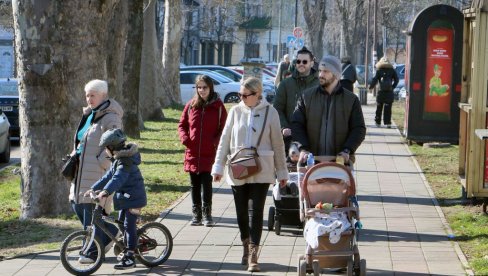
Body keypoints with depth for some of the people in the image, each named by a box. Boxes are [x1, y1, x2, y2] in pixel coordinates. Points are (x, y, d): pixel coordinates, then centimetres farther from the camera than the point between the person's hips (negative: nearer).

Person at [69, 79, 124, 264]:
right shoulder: (89, 115, 18)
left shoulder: (110, 118, -12)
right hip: (83, 171, 10)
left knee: (93, 208, -7)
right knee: (77, 203, 9)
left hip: (100, 172, -10)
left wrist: (102, 162, -20)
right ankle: (110, 233, 23)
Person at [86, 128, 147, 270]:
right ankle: (127, 251, 25)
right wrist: (93, 188, 12)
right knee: (122, 224, 15)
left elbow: (117, 179, -36)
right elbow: (108, 176, 17)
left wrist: (105, 192, -48)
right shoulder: (117, 160, 11)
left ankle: (130, 258, -8)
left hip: (133, 197, -10)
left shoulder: (125, 162, -22)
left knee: (129, 226, -9)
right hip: (125, 197, 10)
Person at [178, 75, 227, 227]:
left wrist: (216, 142, -14)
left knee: (206, 184, -3)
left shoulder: (218, 106, -1)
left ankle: (207, 214, 7)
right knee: (195, 186, 10)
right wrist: (184, 137, -5)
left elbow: (224, 128, 1)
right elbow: (182, 124, 13)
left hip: (209, 154, -3)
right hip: (192, 153, 3)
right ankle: (196, 214, 18)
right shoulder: (191, 105, 6)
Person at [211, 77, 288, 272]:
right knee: (241, 211, 9)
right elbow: (225, 140, 7)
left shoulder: (270, 112, -2)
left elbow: (278, 143, 3)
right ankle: (246, 245, 30)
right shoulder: (236, 111, 3)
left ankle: (253, 256, -5)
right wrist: (218, 167, 4)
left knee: (256, 212, -6)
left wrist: (282, 172, 6)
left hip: (261, 171, -2)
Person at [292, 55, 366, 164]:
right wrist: (303, 148, -9)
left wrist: (347, 150, -10)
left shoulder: (351, 99, 6)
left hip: (341, 160, -1)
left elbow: (359, 129, 5)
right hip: (312, 159, 1)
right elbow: (297, 124, 6)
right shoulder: (307, 96, 8)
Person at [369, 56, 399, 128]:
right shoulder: (392, 70, 4)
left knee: (379, 108, 11)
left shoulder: (379, 71, -2)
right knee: (388, 108, 2)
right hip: (390, 92, 1)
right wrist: (392, 87, 13)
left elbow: (374, 80, -5)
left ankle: (378, 122, 16)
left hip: (381, 92, -1)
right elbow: (396, 80, 5)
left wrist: (370, 87, 8)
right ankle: (388, 123, -6)